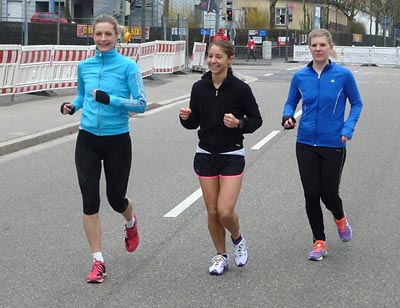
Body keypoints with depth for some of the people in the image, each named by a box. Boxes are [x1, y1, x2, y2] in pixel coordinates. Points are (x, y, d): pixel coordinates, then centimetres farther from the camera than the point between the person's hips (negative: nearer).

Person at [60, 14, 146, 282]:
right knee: (90, 200, -3)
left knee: (115, 197, 8)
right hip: (87, 140, 3)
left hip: (117, 140, -3)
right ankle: (98, 262, 7)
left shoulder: (127, 66, -7)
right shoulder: (84, 66, 6)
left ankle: (131, 223, 47)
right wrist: (72, 106, 0)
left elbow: (141, 104, -10)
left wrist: (110, 99, -23)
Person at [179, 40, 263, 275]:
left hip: (232, 156, -3)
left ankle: (238, 239, 22)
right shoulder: (200, 87, 0)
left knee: (226, 211, -11)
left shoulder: (240, 88, -10)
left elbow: (256, 120, -3)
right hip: (205, 156, 4)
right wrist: (185, 118, -13)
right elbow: (194, 123, 8)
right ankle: (221, 256, 25)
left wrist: (239, 124, -22)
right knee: (212, 211, 7)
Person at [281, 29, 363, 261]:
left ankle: (340, 218, 40)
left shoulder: (343, 75, -7)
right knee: (311, 194, 2)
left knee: (329, 193, 3)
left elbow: (356, 103, 4)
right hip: (306, 144, 2)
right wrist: (288, 117, -10)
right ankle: (319, 242, 18)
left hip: (333, 145, -2)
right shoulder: (300, 77, 0)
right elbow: (291, 103, 12)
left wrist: (348, 127, -10)